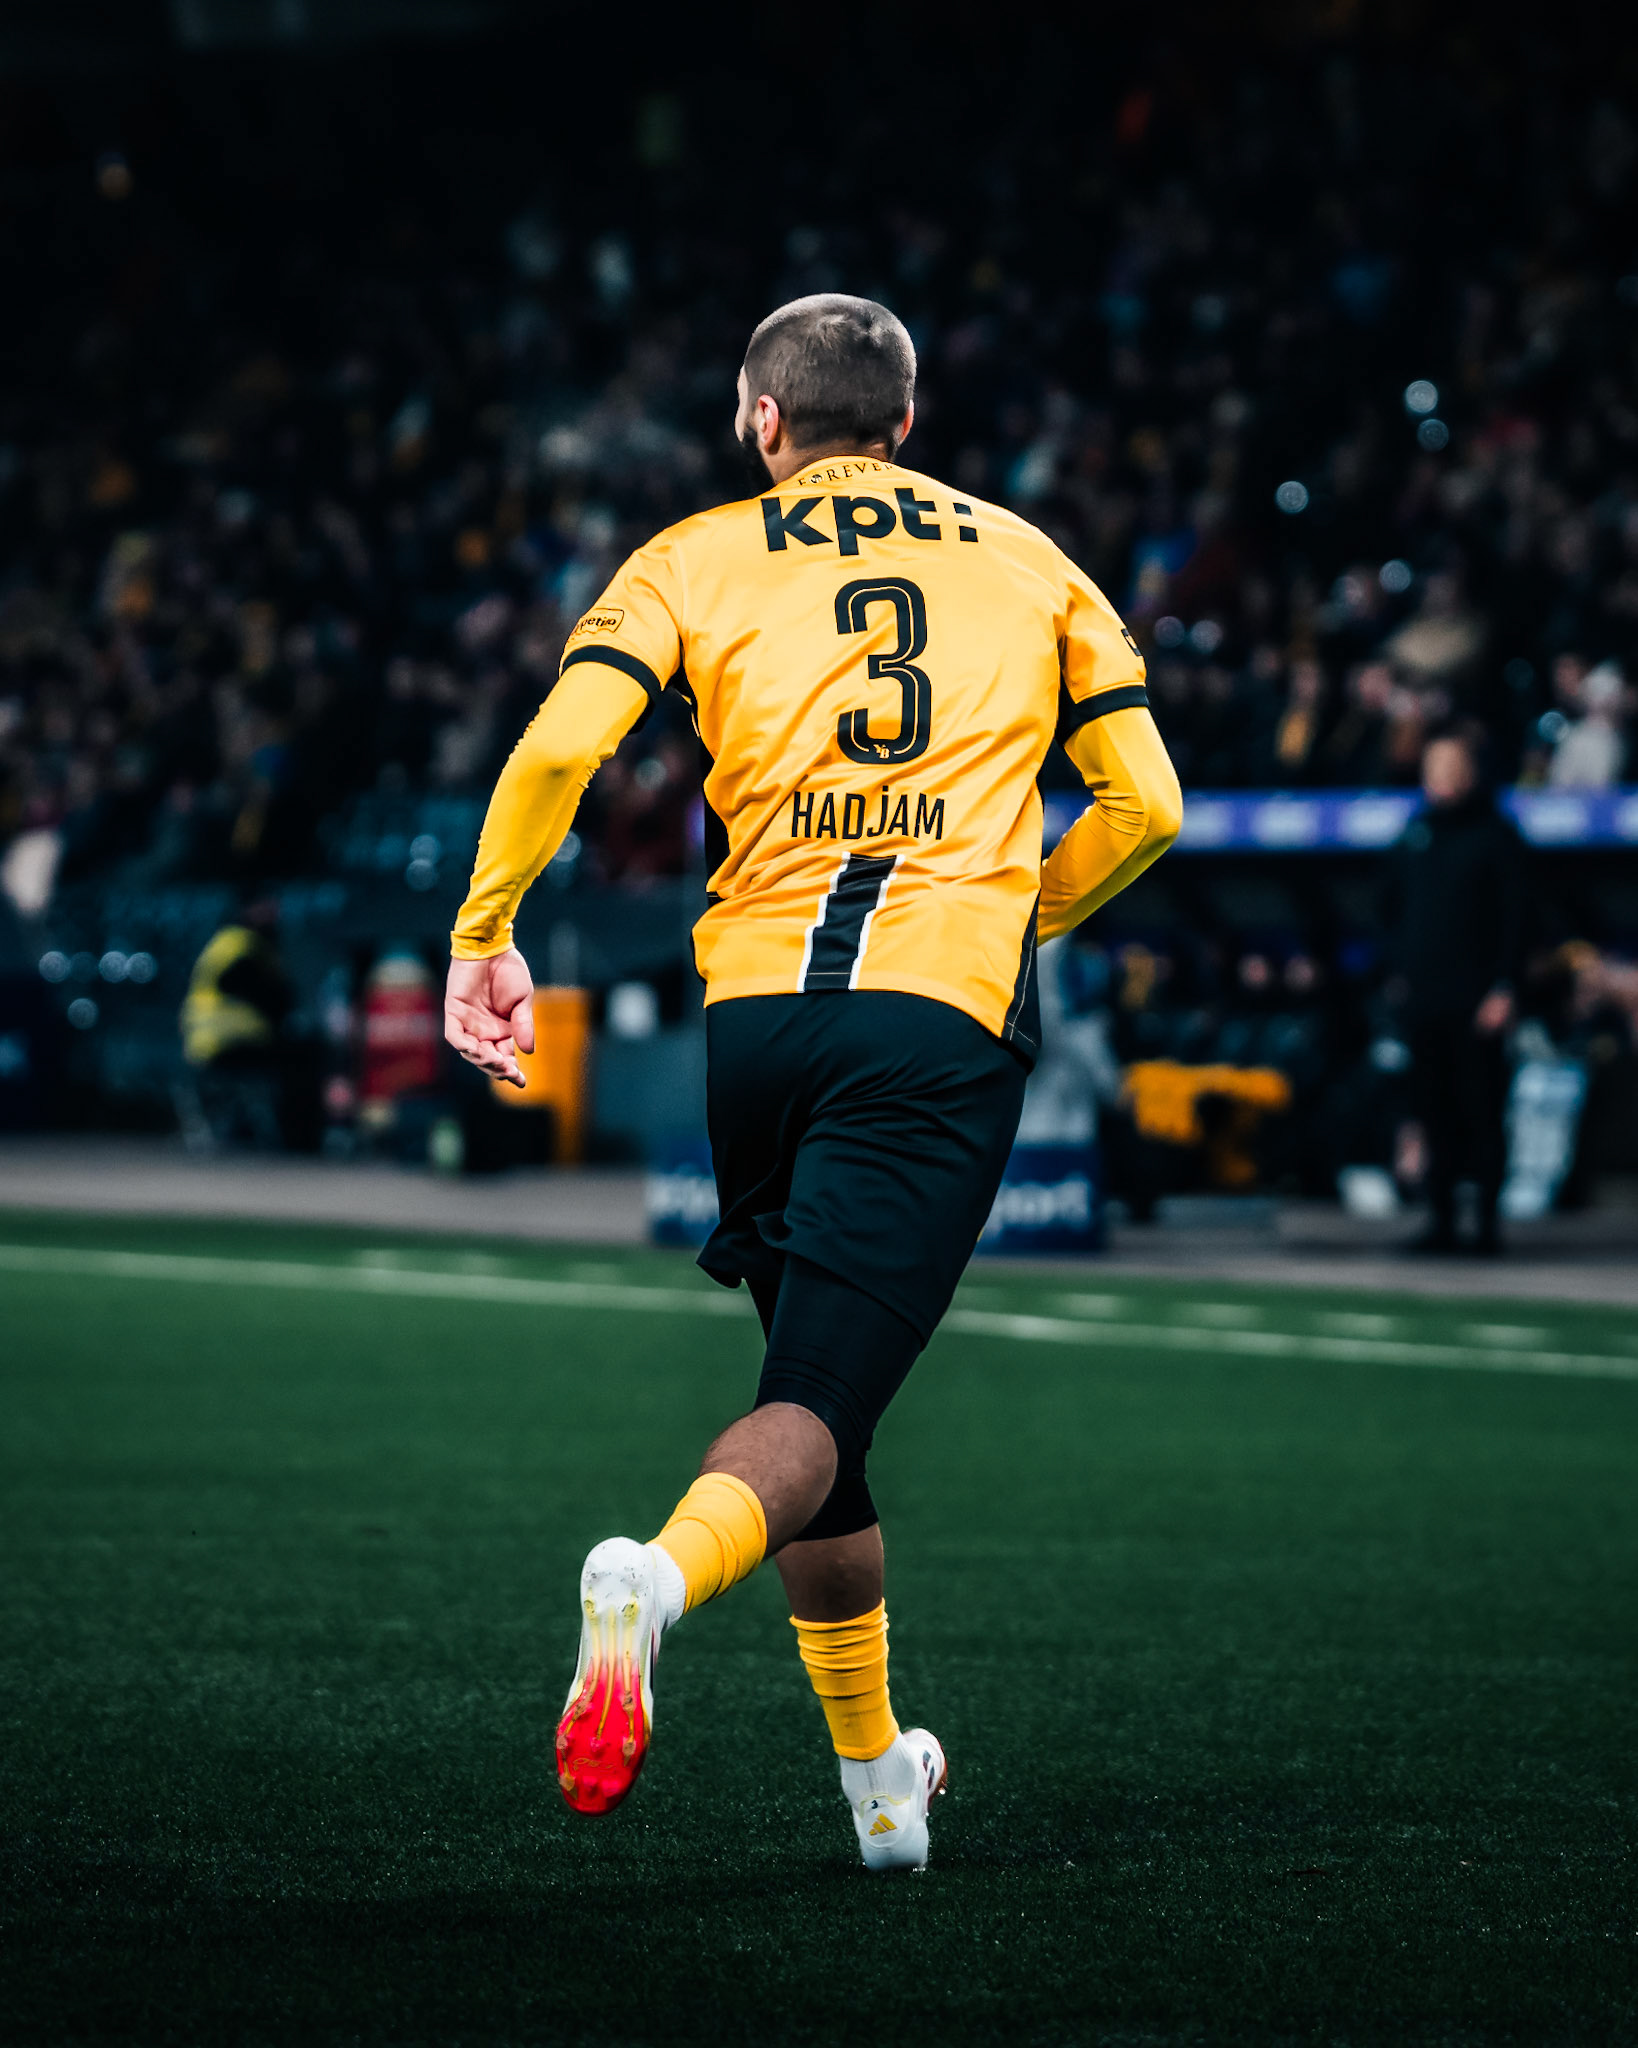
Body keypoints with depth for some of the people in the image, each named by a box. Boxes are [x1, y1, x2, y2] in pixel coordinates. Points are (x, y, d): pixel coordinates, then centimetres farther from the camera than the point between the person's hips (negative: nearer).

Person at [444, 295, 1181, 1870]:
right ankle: (662, 1575, -40)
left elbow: (560, 749, -5)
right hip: (948, 1020, -1)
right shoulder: (1029, 562, 17)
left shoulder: (698, 559, 12)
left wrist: (482, 939, 5)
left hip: (756, 1010, 1)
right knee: (818, 1407, -8)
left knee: (814, 1385, 16)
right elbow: (1146, 806, 14)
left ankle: (878, 1780, 22)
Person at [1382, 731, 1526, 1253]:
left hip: (1476, 1002, -5)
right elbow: (1393, 907, 22)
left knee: (1482, 1109, -4)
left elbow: (1514, 916, -6)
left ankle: (1488, 1220, 0)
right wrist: (1399, 966, 11)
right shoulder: (1415, 835, 13)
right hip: (1422, 999, 5)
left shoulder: (1494, 836, -3)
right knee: (1435, 1111, 5)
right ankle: (1442, 1219, 9)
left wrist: (1504, 989, -13)